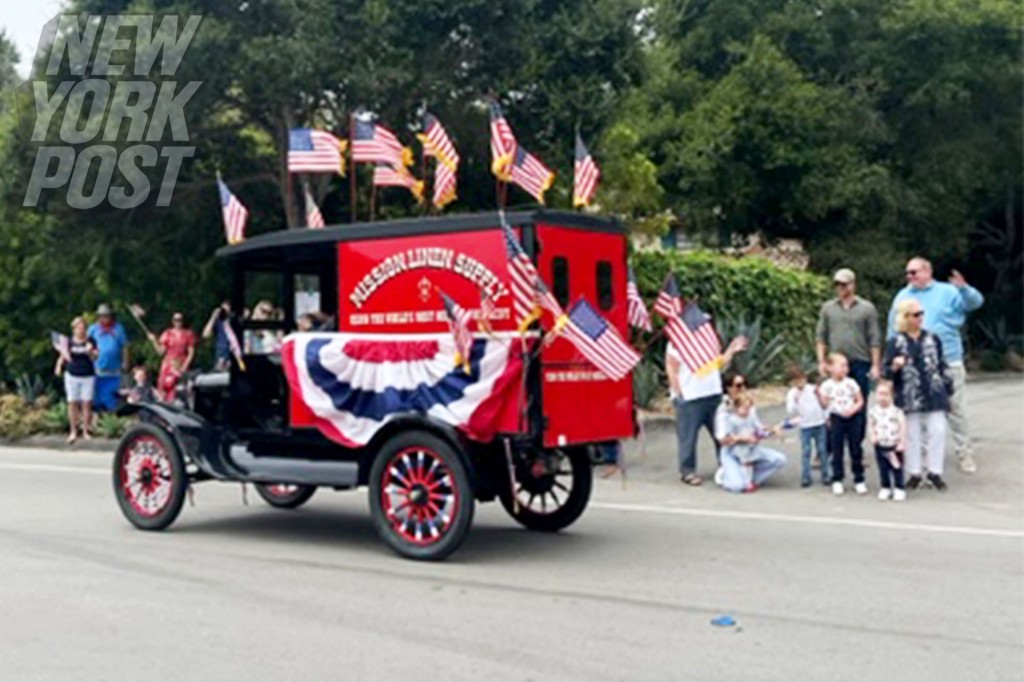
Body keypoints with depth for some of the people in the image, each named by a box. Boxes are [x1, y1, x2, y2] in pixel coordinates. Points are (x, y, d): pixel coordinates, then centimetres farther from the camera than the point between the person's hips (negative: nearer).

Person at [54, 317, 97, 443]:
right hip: (72, 375, 0)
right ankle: (73, 431, 9)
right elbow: (63, 356, 8)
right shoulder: (69, 342, 3)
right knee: (72, 403, 0)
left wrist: (90, 351, -20)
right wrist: (59, 366, -8)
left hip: (88, 376, 0)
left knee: (87, 404, -1)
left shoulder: (90, 341, 3)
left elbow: (94, 358, -1)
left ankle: (85, 431, 6)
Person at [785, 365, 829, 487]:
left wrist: (819, 395, -12)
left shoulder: (813, 389, 0)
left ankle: (825, 475, 17)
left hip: (819, 424, 1)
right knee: (805, 452, 0)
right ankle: (805, 477, 8)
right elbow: (790, 413, -9)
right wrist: (794, 401, -19)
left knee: (822, 450, 7)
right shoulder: (791, 394, -2)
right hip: (805, 427, -1)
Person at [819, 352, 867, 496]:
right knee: (837, 451, 4)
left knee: (856, 449, 5)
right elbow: (825, 405, -4)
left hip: (853, 418, 1)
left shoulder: (851, 383, -2)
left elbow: (860, 401, 3)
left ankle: (859, 480, 14)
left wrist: (854, 409, -15)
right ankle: (837, 480, 13)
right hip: (836, 419, -1)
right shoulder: (826, 385, -4)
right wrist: (819, 395, -20)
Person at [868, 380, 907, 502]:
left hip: (895, 445, -3)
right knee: (883, 468, 11)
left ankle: (899, 489, 15)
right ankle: (885, 488, 22)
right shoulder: (873, 411, -1)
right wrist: (872, 436, -7)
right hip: (880, 446, 3)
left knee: (897, 468, 5)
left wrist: (902, 442, -11)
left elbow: (903, 426, -8)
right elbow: (870, 426, 9)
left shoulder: (896, 411, -10)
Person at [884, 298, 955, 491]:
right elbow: (886, 371, 0)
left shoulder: (933, 339, 7)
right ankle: (914, 473, 16)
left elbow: (942, 364, 13)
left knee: (938, 431, 0)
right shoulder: (895, 343, -2)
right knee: (912, 434, 6)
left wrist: (948, 387, 12)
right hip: (910, 397, -2)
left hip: (934, 394, 2)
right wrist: (895, 367, -21)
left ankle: (935, 472, 11)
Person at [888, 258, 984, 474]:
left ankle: (965, 454, 11)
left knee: (956, 409, 2)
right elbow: (893, 331, 11)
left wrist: (964, 288, -29)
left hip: (948, 361, -2)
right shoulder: (902, 297, 9)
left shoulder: (947, 292, 2)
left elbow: (976, 302, -9)